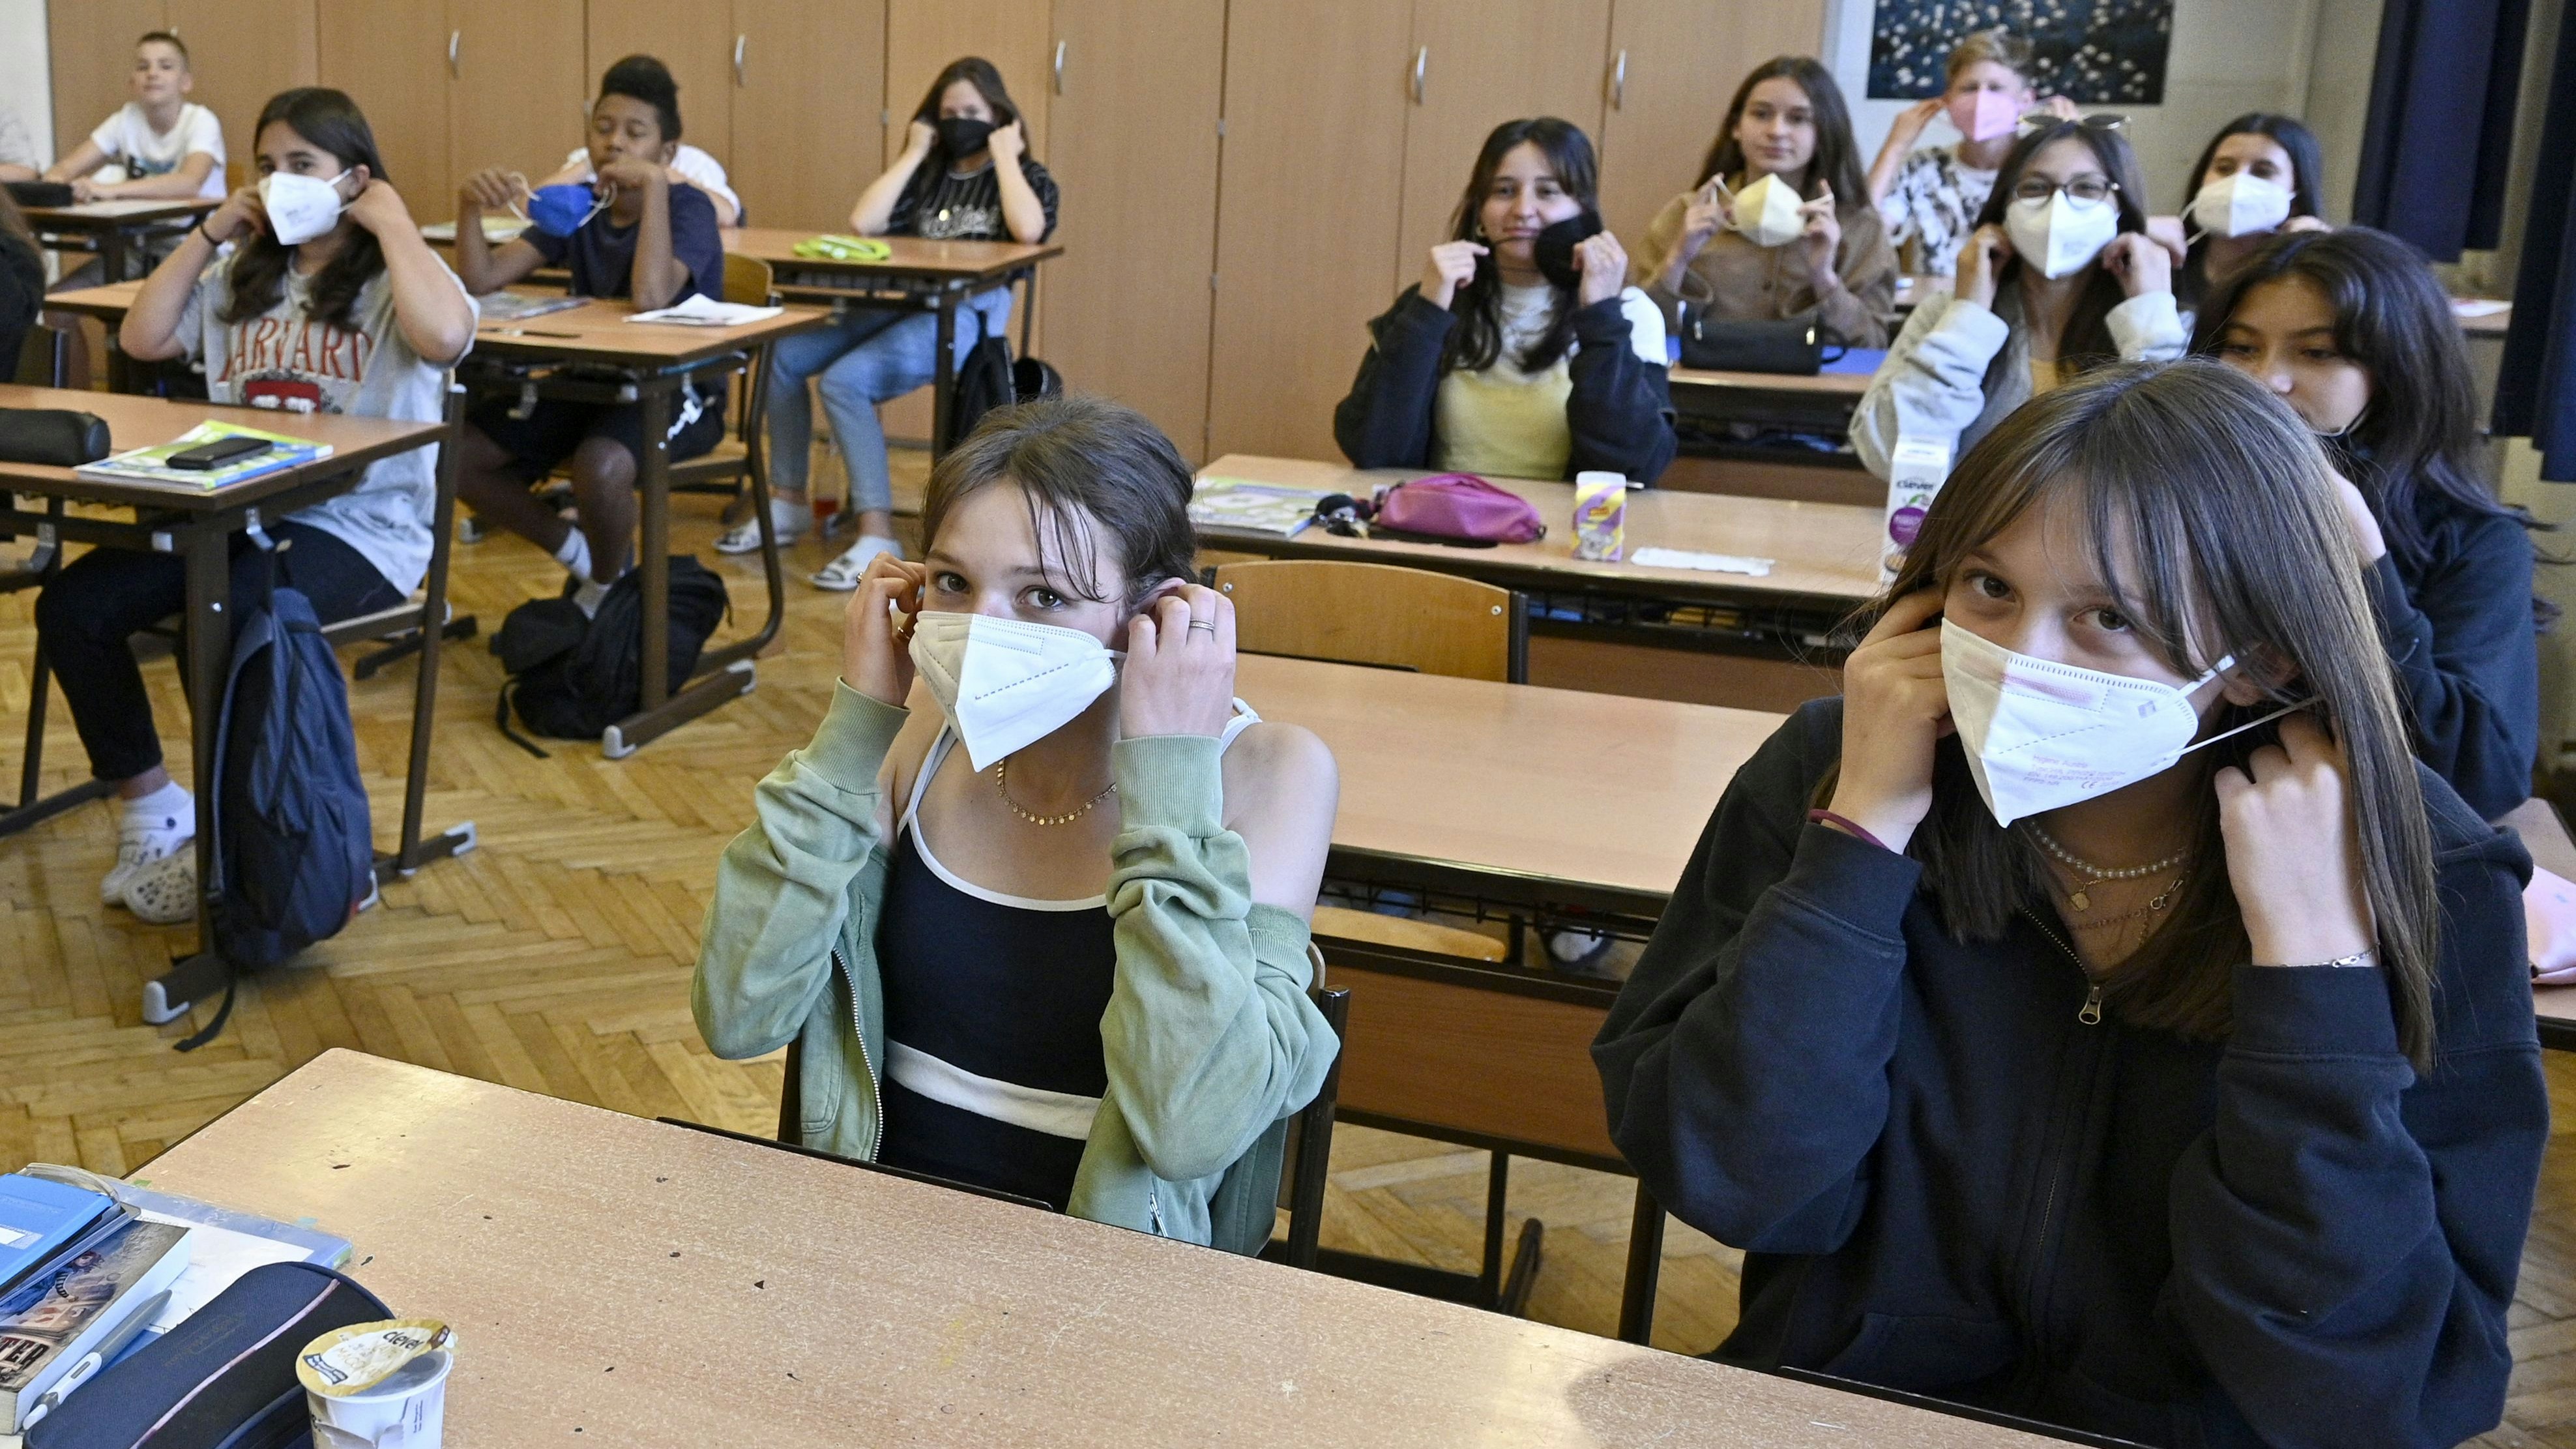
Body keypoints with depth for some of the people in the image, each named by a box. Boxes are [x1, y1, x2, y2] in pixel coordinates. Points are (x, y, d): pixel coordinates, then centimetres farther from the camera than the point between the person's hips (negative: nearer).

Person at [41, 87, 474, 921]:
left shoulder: (392, 281, -4)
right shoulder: (243, 278, 17)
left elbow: (447, 336, -28)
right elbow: (141, 339, 12)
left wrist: (392, 222, -16)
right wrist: (211, 235, 10)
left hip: (359, 527, -7)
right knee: (71, 607, -13)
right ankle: (151, 811, 3)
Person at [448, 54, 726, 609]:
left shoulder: (687, 206, -14)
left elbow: (651, 297, -35)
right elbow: (482, 279, -6)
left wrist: (653, 184, -31)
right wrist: (469, 205, -24)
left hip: (677, 391, -6)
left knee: (600, 467, -37)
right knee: (453, 455, -8)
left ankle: (606, 588, -4)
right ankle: (577, 554, 14)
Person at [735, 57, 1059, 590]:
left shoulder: (1026, 178, 8)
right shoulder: (927, 174, 21)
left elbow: (1029, 231, -18)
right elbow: (862, 223, 4)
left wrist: (1005, 156, -5)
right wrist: (914, 154, 8)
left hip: (967, 314, -6)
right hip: (896, 304, 6)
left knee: (843, 380, -29)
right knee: (782, 356, -10)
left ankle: (878, 537, -29)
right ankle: (788, 504, 1)